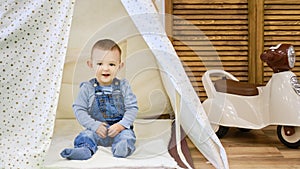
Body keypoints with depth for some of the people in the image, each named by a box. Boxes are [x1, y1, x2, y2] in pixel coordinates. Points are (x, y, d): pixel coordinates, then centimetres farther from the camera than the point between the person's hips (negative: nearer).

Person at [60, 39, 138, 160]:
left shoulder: (123, 86, 1)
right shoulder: (87, 88, 0)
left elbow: (132, 108, 0)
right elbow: (79, 109, -2)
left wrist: (121, 125, -15)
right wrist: (95, 125, -13)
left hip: (120, 128, 0)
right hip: (96, 130, 1)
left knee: (127, 135, -28)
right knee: (85, 136, -25)